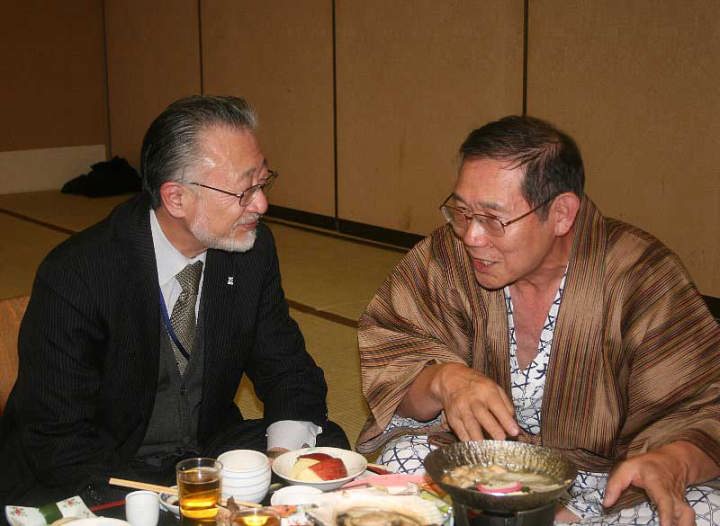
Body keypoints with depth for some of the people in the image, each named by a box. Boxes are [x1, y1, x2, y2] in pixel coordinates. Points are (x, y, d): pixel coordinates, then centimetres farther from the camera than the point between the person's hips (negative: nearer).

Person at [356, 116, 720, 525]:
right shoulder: (442, 260, -9)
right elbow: (388, 373, -9)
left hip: (605, 480, -1)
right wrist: (442, 380, -33)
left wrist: (671, 461, -38)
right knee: (402, 458, -27)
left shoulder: (639, 274, -15)